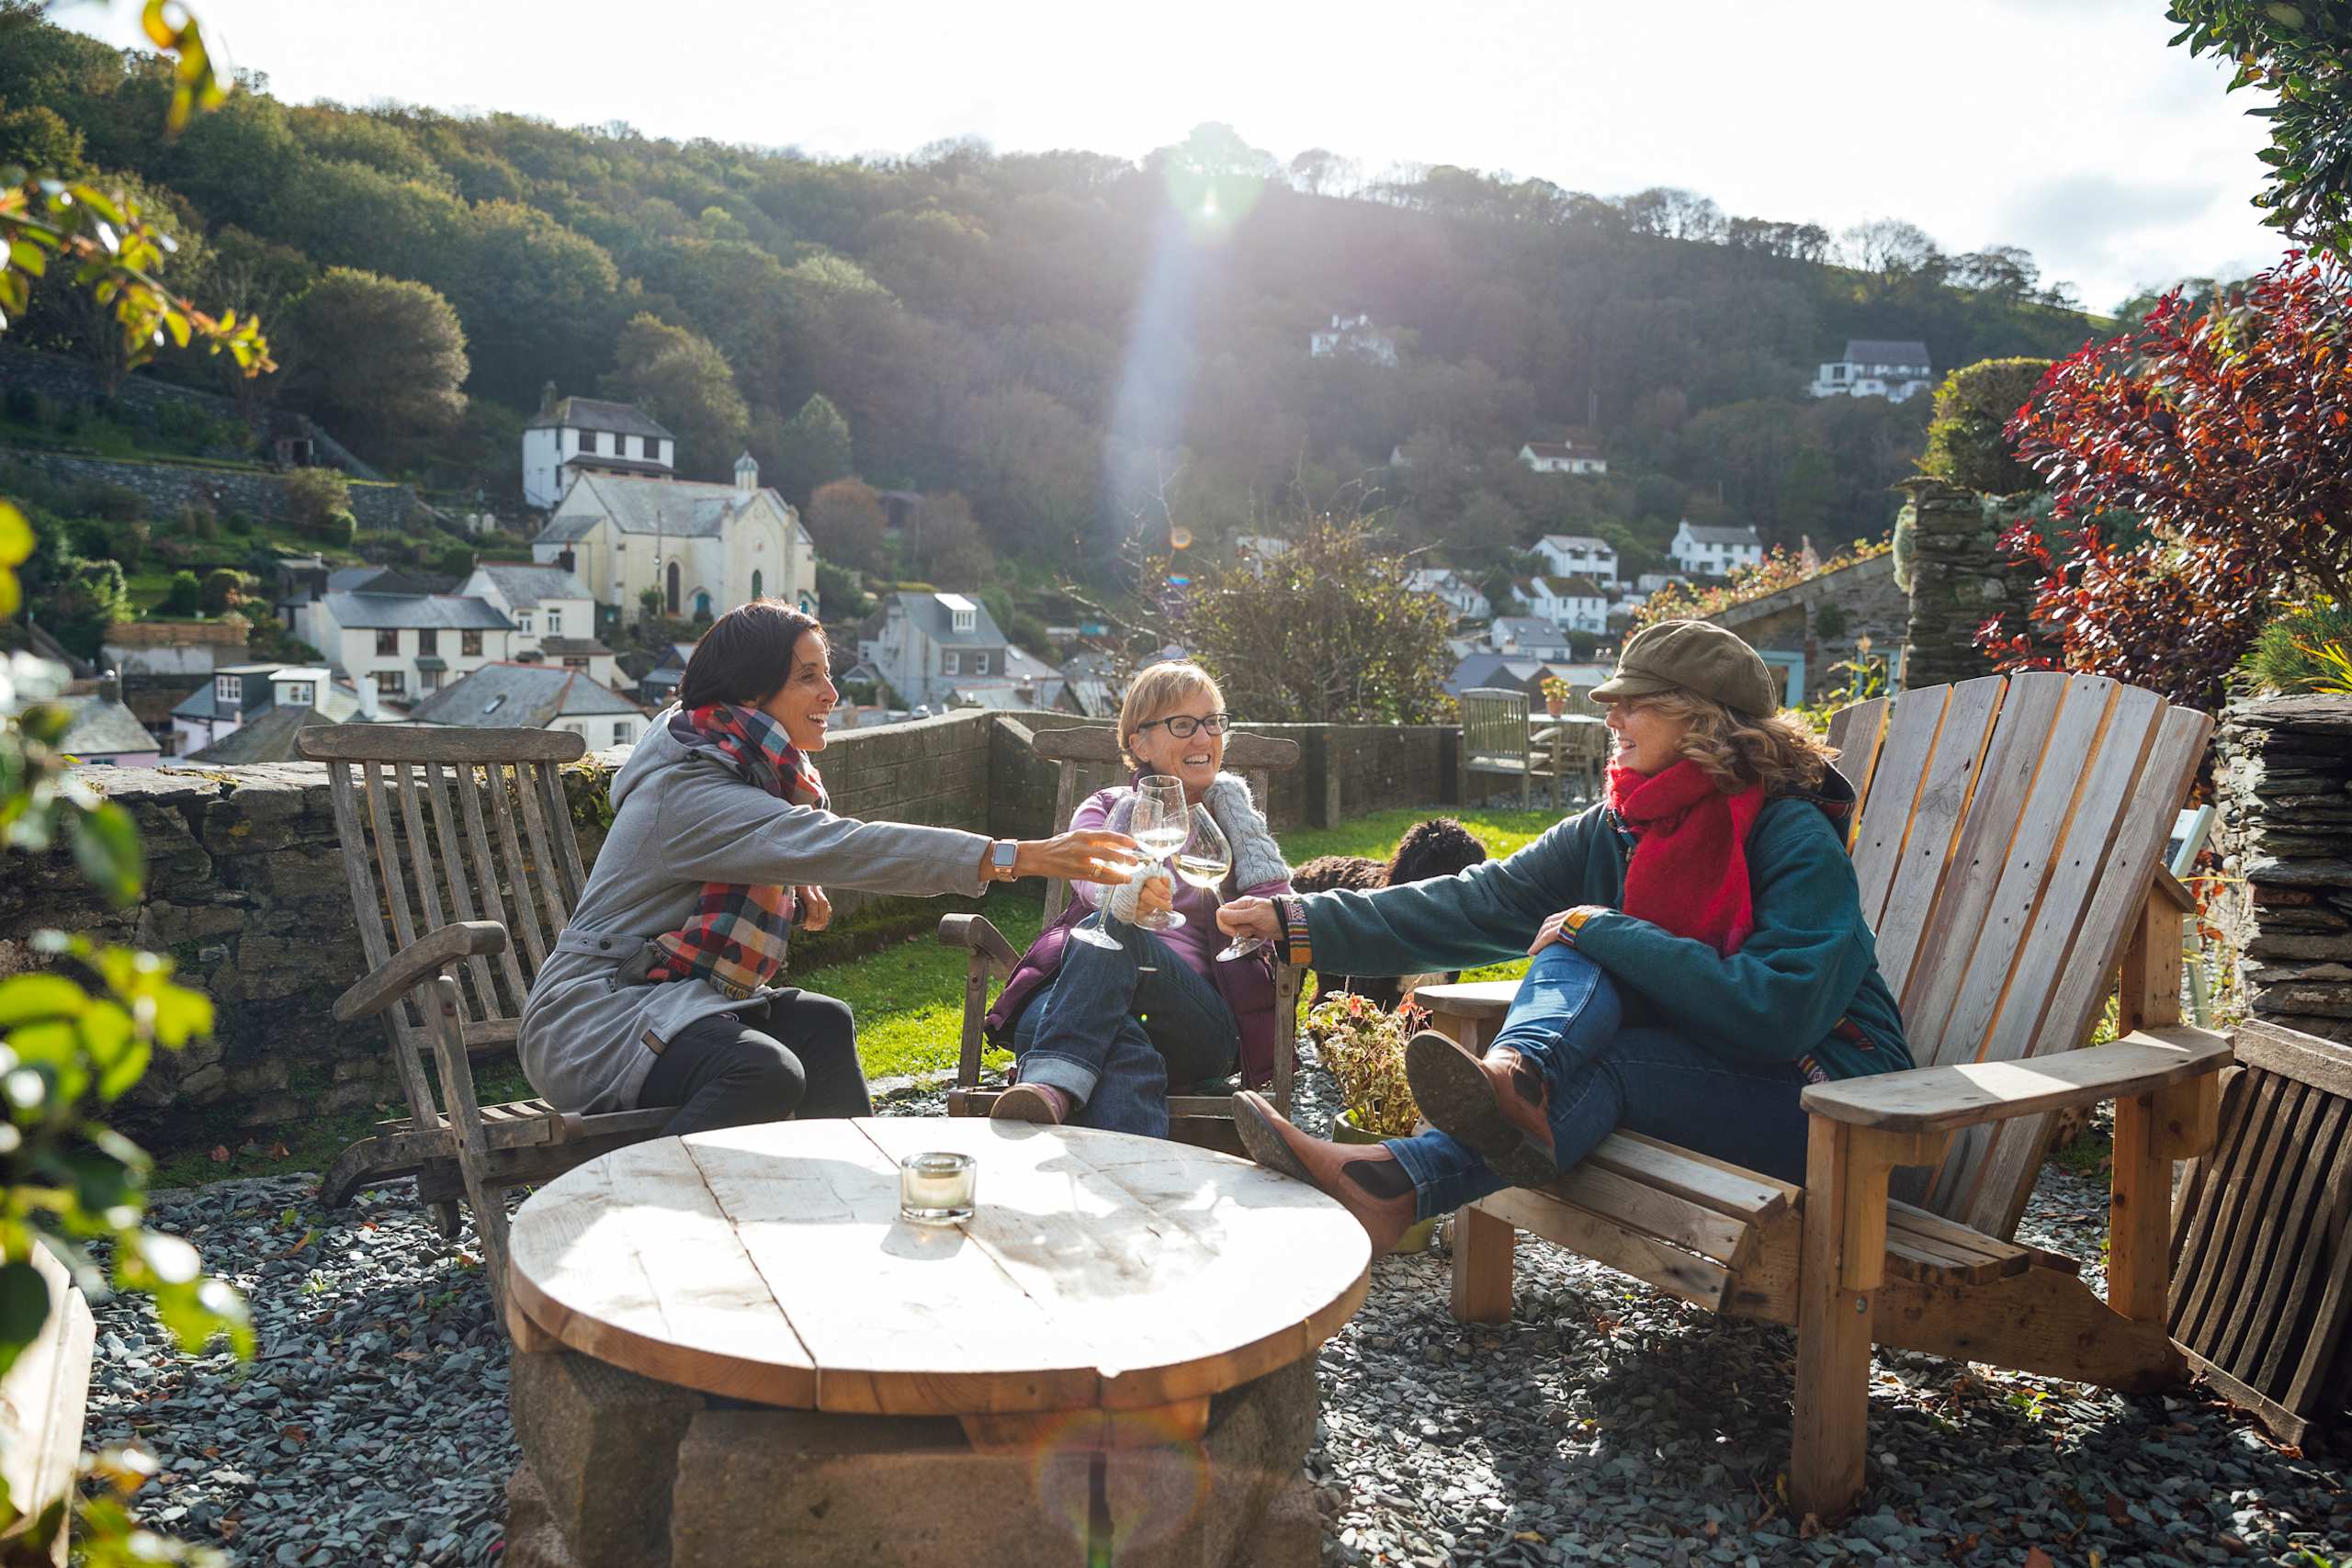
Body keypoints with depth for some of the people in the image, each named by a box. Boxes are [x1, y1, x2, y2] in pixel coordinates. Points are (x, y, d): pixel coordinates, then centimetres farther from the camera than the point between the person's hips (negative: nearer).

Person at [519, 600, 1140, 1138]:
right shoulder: (689, 791, -23)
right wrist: (1020, 858, -40)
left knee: (822, 1025, -4)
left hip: (670, 997, 10)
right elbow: (841, 845, -35)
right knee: (765, 1070, -30)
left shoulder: (749, 770, 7)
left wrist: (797, 887, 2)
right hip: (588, 1019, -10)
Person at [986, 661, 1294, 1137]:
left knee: (1111, 929, -35)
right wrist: (1124, 892, -30)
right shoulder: (1104, 809, 20)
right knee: (1122, 1048, -39)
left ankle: (1052, 1082, -54)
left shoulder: (1238, 824, 26)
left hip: (1203, 1020, -1)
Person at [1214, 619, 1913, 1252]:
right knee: (1575, 955, -21)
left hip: (1822, 1097, -5)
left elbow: (1777, 1012, -27)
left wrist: (1603, 930, -24)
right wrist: (1294, 922, -10)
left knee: (1610, 1062, -33)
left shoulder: (1798, 840, -15)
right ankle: (1515, 1077, -54)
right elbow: (1473, 905, -3)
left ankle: (1396, 1187, -50)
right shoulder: (1613, 831, 3)